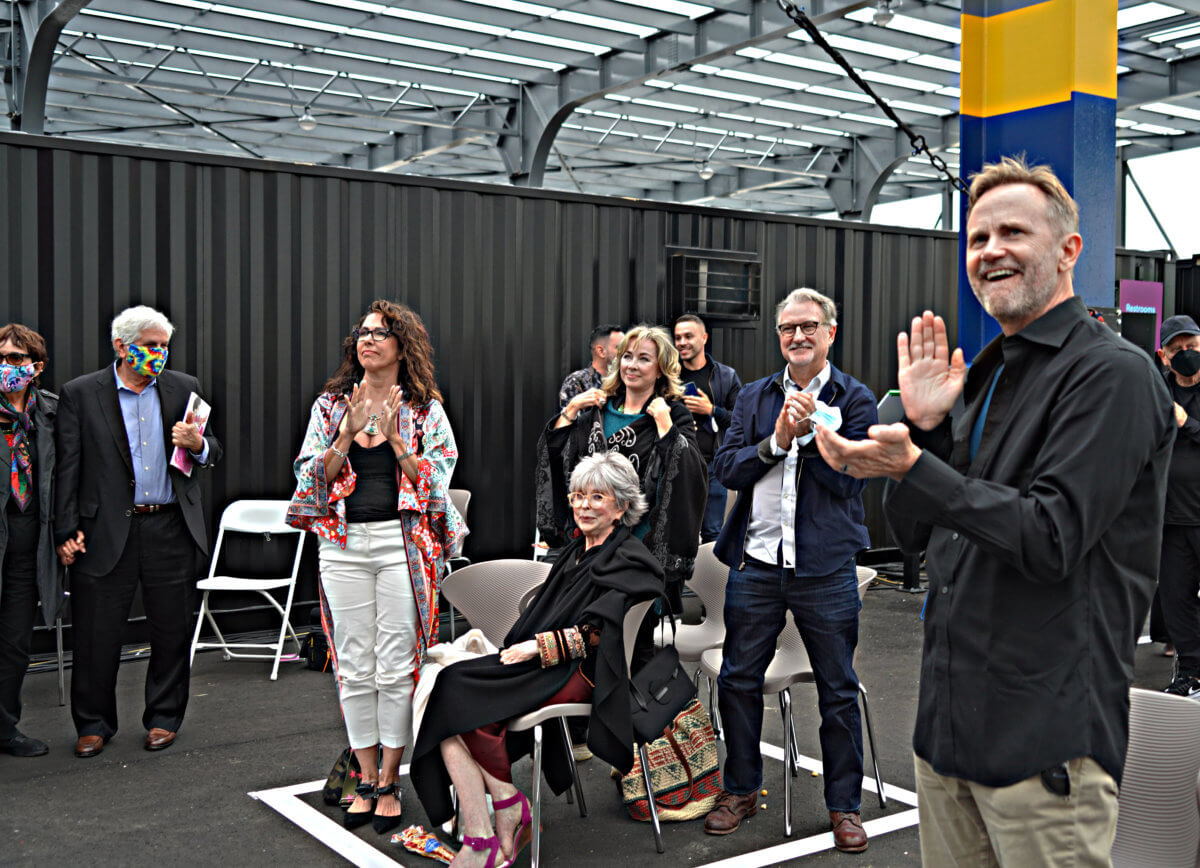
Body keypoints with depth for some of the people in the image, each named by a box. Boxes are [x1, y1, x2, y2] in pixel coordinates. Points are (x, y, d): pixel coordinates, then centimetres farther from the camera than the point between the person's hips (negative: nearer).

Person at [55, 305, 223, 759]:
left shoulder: (184, 388, 8)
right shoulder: (81, 393, 0)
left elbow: (213, 452, 12)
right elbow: (68, 467, -1)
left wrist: (198, 444, -12)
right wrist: (67, 531, -6)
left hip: (171, 530, 2)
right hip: (106, 531, -2)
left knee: (172, 632, 8)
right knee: (96, 635, 5)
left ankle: (163, 719, 25)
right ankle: (94, 723, 23)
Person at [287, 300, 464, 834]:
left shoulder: (425, 410, 4)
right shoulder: (331, 404, 10)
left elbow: (435, 480, -4)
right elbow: (314, 478, 3)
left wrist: (394, 435, -13)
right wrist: (349, 432, -10)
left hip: (403, 543, -2)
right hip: (343, 545, 2)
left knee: (396, 666, 0)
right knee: (356, 667, 6)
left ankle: (389, 781, 13)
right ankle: (367, 779, 19)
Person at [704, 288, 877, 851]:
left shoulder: (856, 399, 1)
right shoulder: (754, 397, 10)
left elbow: (847, 476, -9)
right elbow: (726, 468, 0)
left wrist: (808, 432, -21)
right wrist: (776, 441, -13)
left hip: (825, 568, -3)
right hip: (756, 562, 3)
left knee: (838, 690, 7)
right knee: (738, 680, 10)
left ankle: (845, 804, 22)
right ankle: (740, 790, 27)